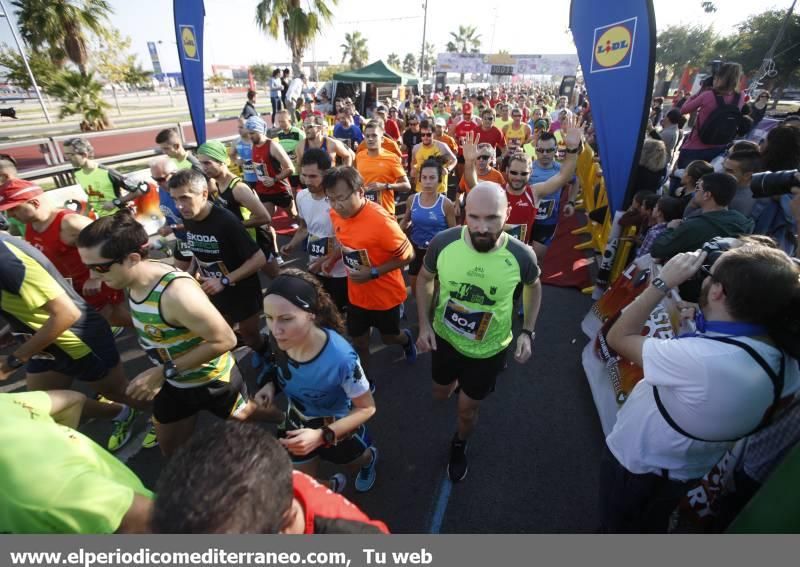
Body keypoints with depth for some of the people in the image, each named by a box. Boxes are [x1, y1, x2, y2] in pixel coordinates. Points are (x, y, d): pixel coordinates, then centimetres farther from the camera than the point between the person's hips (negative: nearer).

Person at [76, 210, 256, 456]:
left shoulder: (177, 293, -37)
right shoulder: (132, 279, -9)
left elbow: (225, 340, -33)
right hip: (173, 383, 8)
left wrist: (163, 372, -29)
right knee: (172, 450, 25)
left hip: (212, 381, -7)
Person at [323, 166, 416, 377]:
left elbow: (408, 255, -22)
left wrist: (373, 273, -27)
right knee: (359, 342, 16)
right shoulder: (336, 214, -9)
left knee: (389, 337, 21)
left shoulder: (380, 220, -31)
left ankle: (406, 340, 57)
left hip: (385, 295, -4)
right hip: (356, 294, 5)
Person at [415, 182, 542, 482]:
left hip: (489, 349, -1)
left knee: (467, 409, 18)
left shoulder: (521, 255, -26)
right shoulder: (443, 242, -26)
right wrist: (424, 324, -12)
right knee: (441, 395, 25)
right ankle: (457, 381, 64)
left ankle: (459, 447, 53)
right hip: (445, 338, 2)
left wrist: (528, 332, -9)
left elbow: (533, 287, -2)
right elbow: (424, 279, -5)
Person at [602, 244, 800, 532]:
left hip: (636, 464, -6)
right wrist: (700, 323, -7)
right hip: (687, 470, 7)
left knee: (619, 527, 25)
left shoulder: (702, 359, -41)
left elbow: (619, 337, -30)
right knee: (650, 528, 35)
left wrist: (663, 282, -26)